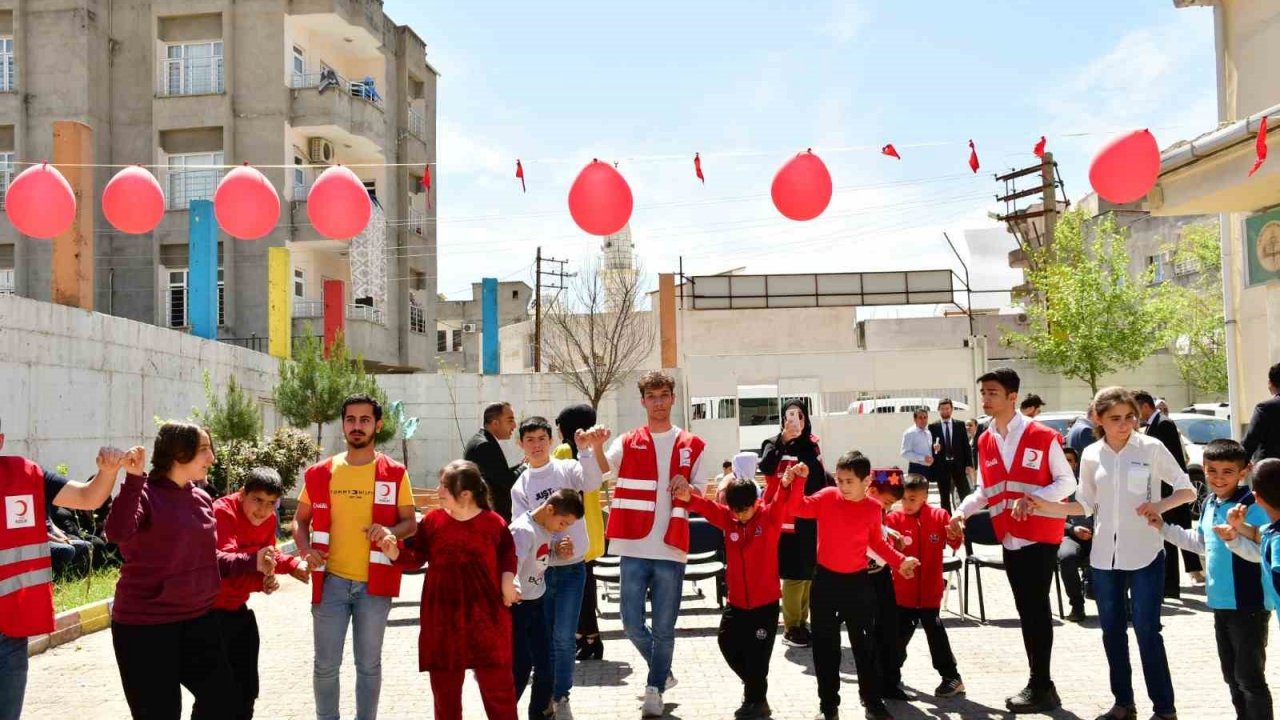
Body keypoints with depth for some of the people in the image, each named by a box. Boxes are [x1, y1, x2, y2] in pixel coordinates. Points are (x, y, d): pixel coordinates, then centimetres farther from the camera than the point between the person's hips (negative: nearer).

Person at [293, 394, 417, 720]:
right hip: (331, 580, 1)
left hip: (374, 582, -1)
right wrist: (307, 551, -9)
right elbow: (300, 521, 10)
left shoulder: (394, 473, -2)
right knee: (326, 664, 8)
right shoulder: (320, 472, 3)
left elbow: (410, 522, 2)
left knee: (369, 664, 11)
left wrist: (391, 531, -20)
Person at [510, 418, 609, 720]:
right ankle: (545, 695, 25)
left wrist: (593, 447, -43)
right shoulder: (520, 487, 4)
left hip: (572, 568, -2)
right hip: (538, 570, 2)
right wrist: (552, 547, -17)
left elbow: (592, 482, -24)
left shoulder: (567, 469, -2)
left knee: (563, 637, -4)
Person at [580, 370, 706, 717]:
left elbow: (700, 496, 11)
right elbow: (591, 482, -7)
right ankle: (662, 672, 30)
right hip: (634, 550, 0)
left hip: (671, 550, 0)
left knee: (664, 628, 6)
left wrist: (687, 488, -11)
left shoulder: (691, 446, 6)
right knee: (632, 624, 4)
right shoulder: (626, 443, 5)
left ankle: (654, 690, 24)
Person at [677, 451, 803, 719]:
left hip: (765, 601, -5)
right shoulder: (728, 518, -2)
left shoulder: (770, 515, -13)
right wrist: (689, 498, -41)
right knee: (727, 642, 17)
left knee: (757, 653, 4)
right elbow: (708, 508, -18)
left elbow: (785, 499, -31)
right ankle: (754, 685, 40)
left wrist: (789, 481, -55)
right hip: (737, 600, 5)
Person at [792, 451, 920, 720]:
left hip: (858, 582, 1)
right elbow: (799, 507, -19)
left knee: (864, 644, 11)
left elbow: (877, 543, 11)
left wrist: (900, 561, 2)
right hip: (826, 581, -1)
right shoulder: (827, 497, -9)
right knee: (825, 646, 7)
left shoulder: (873, 508, -4)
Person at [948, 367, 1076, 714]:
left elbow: (1067, 482, -9)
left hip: (1040, 535, -6)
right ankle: (1040, 684, 21)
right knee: (1025, 610, 11)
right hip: (1010, 538, 6)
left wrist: (1030, 499, -23)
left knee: (1037, 609, -4)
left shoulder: (1042, 435, -11)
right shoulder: (985, 441, 6)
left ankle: (1040, 687, 5)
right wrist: (961, 511, -2)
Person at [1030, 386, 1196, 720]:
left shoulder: (1152, 448, -6)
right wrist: (1048, 507, -6)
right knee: (1112, 630, 10)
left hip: (1145, 554, -4)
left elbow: (1187, 490, -1)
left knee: (1147, 630, -3)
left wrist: (1160, 505, -19)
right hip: (1104, 555, 4)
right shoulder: (1091, 455, 3)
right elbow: (1086, 505, 8)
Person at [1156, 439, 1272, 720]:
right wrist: (1163, 527, 19)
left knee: (1249, 677, -2)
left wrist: (1234, 539, -43)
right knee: (1231, 675, 18)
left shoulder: (1253, 507, -19)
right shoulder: (1209, 504, 8)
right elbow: (1199, 542, 22)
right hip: (1221, 602, 9)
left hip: (1249, 605, -9)